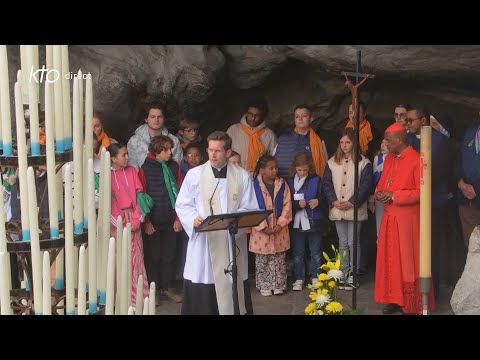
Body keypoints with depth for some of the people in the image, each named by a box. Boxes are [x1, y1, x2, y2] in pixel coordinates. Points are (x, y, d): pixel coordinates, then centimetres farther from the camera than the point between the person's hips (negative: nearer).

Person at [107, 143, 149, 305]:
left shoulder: (131, 171, 7)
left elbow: (139, 195, 6)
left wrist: (137, 218, -2)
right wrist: (119, 223, -10)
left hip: (133, 219, 3)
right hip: (116, 220, -3)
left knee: (136, 257, 3)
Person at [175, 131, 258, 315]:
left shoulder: (242, 176, 4)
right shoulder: (194, 174, 2)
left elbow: (250, 209, 3)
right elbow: (182, 205, 4)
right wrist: (194, 218, -16)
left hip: (232, 241, 1)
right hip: (204, 240, -1)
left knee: (233, 286, 5)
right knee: (201, 296, -1)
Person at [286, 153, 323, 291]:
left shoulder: (316, 179, -1)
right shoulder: (290, 181, 1)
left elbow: (322, 195, 3)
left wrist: (318, 200, -18)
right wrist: (297, 203, -18)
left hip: (313, 221, -1)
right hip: (297, 222, 1)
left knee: (315, 252, 8)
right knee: (298, 253, 8)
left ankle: (315, 277, 20)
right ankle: (299, 278, 18)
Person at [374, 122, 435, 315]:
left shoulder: (416, 160, -12)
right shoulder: (389, 159, 11)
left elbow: (422, 191, -16)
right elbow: (381, 183, 19)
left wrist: (394, 196, -18)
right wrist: (379, 193, -3)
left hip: (407, 219, -7)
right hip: (389, 217, 7)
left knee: (407, 260, 0)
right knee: (389, 259, 9)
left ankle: (411, 303, 9)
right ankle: (394, 299, 18)